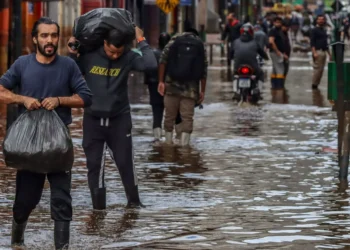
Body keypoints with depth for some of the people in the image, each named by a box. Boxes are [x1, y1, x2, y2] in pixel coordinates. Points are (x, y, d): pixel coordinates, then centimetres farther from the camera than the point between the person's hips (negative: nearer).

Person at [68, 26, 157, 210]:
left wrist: (141, 41, -18)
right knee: (94, 164, 3)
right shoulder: (89, 57, -7)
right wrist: (72, 55, -9)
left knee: (125, 162, 3)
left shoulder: (127, 58, -9)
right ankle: (98, 206, 10)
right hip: (93, 119, 1)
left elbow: (150, 64, -25)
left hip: (119, 119, -1)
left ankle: (134, 201, 18)